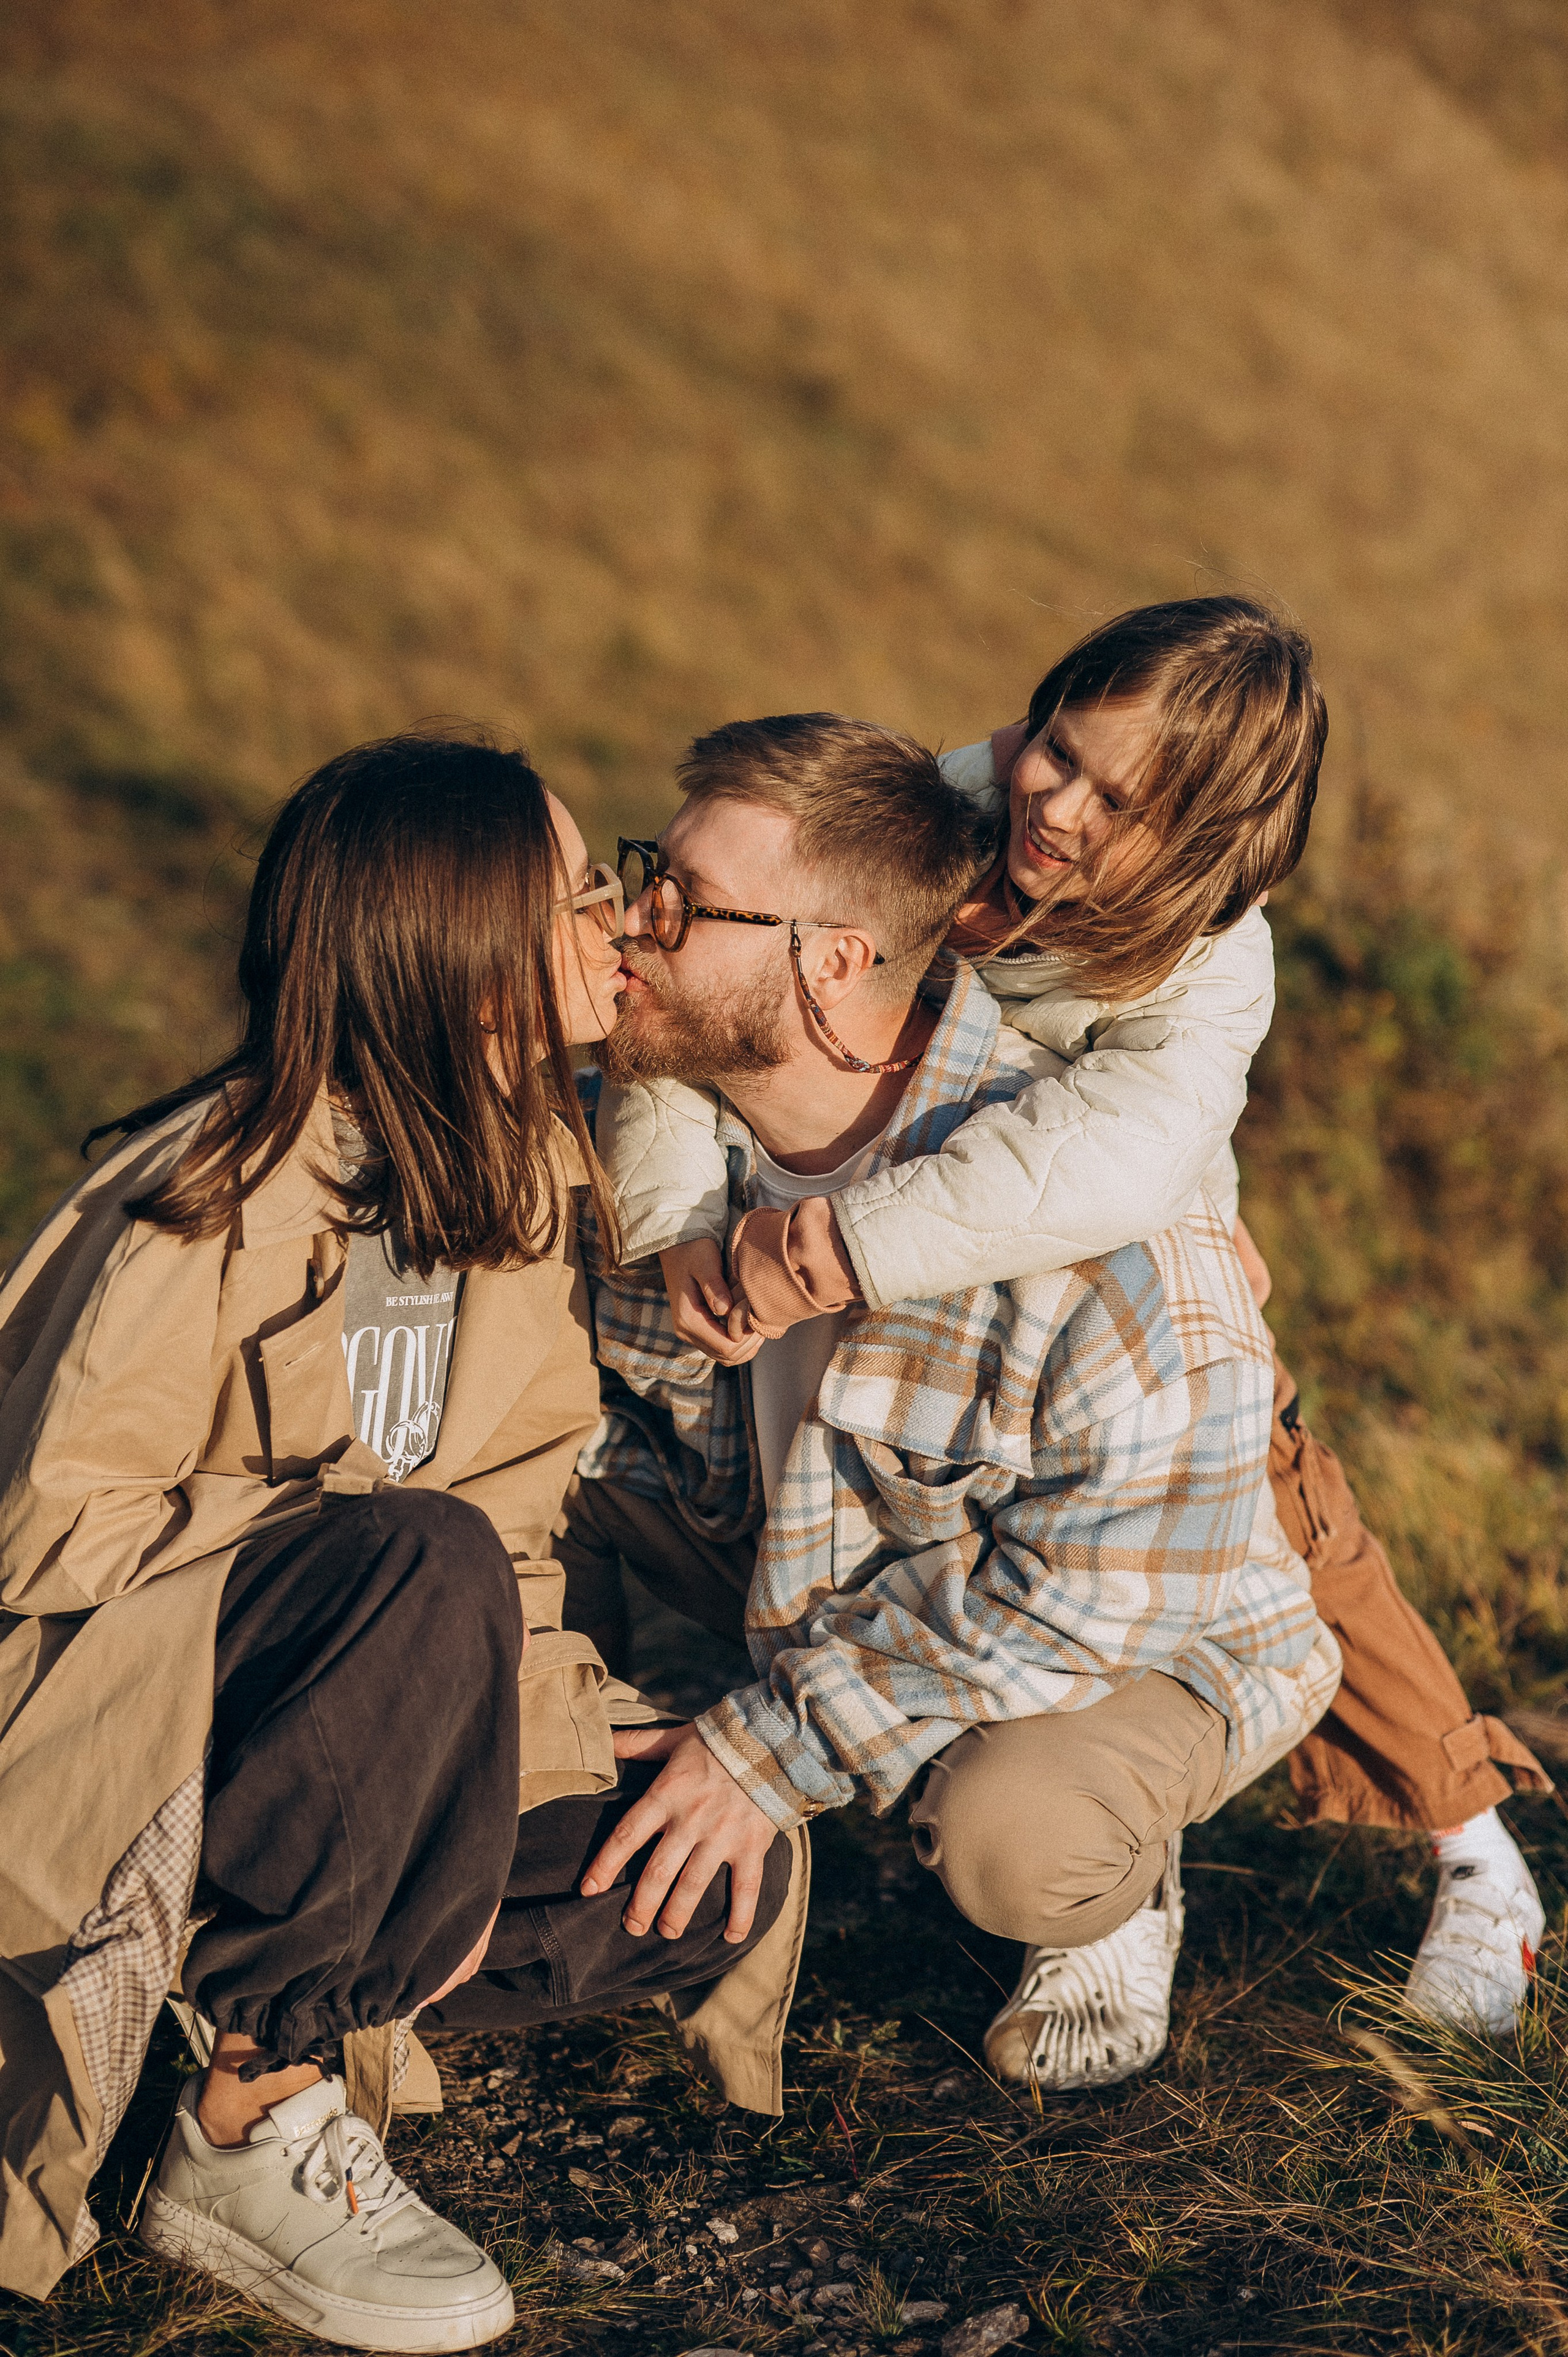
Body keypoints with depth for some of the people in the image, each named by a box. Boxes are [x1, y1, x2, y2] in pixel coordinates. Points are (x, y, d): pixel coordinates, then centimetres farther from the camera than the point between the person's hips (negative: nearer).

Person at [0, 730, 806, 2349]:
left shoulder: (521, 1173, 3)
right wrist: (369, 1540, -24)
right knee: (423, 1569, -36)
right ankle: (253, 2123, -24)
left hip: (305, 1740, 8)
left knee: (733, 1880, -9)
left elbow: (508, 1529, 8)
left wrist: (626, 1741, -6)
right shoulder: (222, 1193, -21)